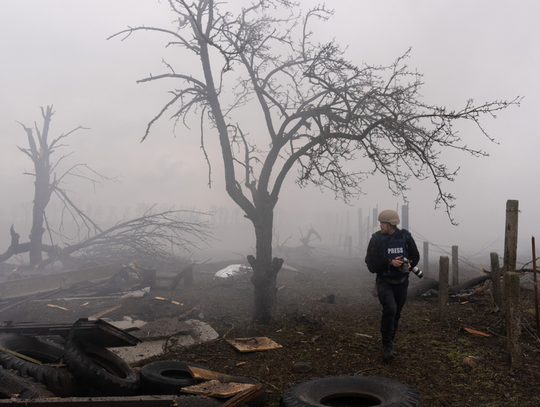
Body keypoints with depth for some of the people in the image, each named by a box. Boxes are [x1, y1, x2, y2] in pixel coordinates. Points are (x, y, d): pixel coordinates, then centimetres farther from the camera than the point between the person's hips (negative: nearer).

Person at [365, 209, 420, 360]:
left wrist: (409, 264, -14)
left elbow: (415, 256, 8)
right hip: (384, 281, -3)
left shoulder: (405, 237, -3)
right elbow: (371, 263, -12)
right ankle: (387, 346, -11)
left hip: (401, 282, 3)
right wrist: (390, 263, -24)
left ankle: (388, 344, 32)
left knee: (396, 314, 12)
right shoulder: (376, 239, -9)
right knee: (390, 309, -23)